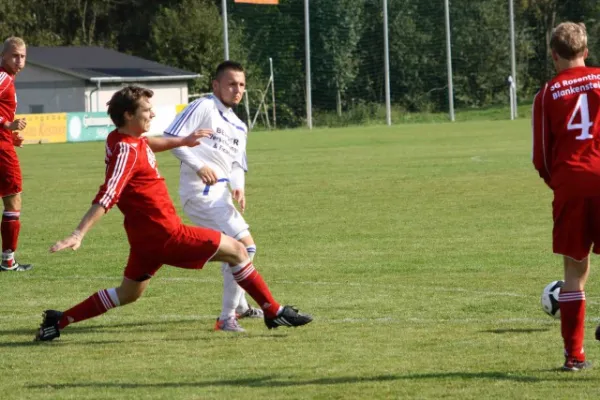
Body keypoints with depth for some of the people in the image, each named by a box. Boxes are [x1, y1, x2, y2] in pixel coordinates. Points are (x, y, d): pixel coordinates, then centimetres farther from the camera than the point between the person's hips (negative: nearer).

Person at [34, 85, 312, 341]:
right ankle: (274, 312, 6)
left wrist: (182, 141, 24)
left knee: (128, 294, 21)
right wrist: (78, 235, -37)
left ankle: (58, 320, 16)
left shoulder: (121, 139, 6)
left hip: (145, 235, 10)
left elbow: (149, 144, 31)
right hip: (166, 234, -10)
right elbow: (106, 197, -31)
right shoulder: (126, 151, -22)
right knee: (235, 250, -1)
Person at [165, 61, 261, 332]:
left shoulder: (239, 128, 21)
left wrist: (238, 187, -6)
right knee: (244, 246, -18)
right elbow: (171, 138, -10)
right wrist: (199, 166, -22)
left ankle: (240, 307, 50)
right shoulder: (203, 107, -5)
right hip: (201, 193, -10)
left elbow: (237, 165, 17)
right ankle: (226, 318, -16)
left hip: (220, 195, 10)